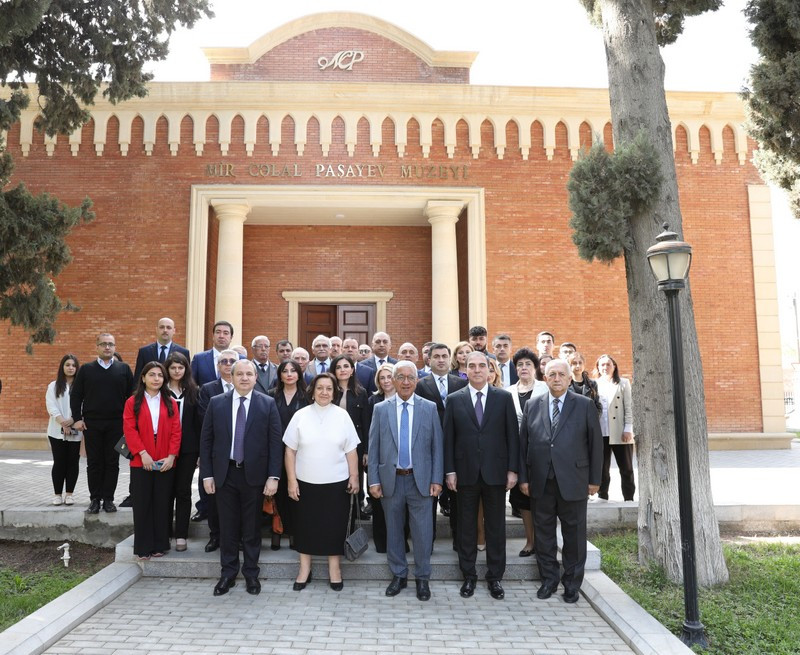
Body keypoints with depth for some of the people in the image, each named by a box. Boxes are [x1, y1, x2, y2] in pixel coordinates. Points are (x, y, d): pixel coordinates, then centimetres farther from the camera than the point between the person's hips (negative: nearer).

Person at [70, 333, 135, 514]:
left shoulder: (124, 369, 4)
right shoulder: (86, 369, 5)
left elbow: (131, 395, 4)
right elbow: (75, 395, 6)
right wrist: (77, 419, -2)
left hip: (116, 424, 0)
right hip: (91, 424, 0)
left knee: (112, 463, 4)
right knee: (93, 463, 6)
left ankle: (108, 499, 13)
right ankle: (94, 499, 15)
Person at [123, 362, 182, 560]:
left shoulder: (170, 403, 7)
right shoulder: (132, 402, 3)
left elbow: (176, 431, 2)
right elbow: (129, 430, -6)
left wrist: (171, 456, -9)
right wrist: (142, 453, -16)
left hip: (166, 463, 1)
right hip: (141, 462, -1)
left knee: (163, 504, 7)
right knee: (142, 505, 4)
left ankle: (160, 545, 17)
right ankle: (143, 547, 14)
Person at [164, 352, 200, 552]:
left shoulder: (193, 392, 5)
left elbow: (198, 422, 4)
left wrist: (200, 451, 0)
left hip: (187, 448, 1)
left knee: (183, 491, 4)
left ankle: (181, 535, 10)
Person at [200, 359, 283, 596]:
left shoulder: (268, 404, -3)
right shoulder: (216, 403, 2)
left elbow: (275, 442, -4)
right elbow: (206, 440, 3)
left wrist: (273, 476, -9)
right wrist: (207, 474, -1)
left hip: (254, 474, -1)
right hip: (224, 474, 1)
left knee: (252, 527, 10)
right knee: (227, 527, 10)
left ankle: (251, 574, 25)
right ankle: (228, 573, 25)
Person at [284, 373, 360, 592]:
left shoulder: (342, 416, -2)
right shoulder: (300, 415, -3)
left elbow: (351, 451, 0)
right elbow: (290, 450, -1)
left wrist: (354, 477, -4)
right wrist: (292, 480, -5)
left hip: (336, 483, 0)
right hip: (306, 482, 0)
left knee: (335, 526, 8)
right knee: (305, 525, 10)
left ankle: (334, 569, 25)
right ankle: (304, 569, 27)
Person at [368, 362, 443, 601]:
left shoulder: (429, 408, 1)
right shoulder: (381, 409, 2)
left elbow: (437, 446, 1)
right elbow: (373, 448, 2)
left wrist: (436, 480, -4)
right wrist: (373, 480, -3)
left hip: (420, 480, -1)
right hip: (391, 480, 1)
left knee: (422, 531, 4)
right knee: (394, 530, 12)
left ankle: (422, 578, 22)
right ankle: (398, 575, 29)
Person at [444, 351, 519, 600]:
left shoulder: (504, 398, 1)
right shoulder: (454, 399, 1)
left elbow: (512, 435, 1)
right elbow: (448, 438, 1)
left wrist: (512, 469, -3)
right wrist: (450, 471, -3)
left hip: (495, 472, 0)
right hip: (466, 473, 0)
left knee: (496, 526, 9)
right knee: (466, 526, 10)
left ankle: (495, 577, 22)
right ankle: (469, 576, 23)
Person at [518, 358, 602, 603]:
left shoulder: (585, 405, -1)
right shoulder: (532, 405, 5)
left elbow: (596, 443, 1)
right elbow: (523, 443, 5)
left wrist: (594, 479, -1)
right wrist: (523, 477, 2)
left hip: (573, 482, -2)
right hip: (540, 482, 2)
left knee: (574, 534, 8)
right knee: (543, 532, 11)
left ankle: (572, 584, 25)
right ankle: (548, 580, 27)